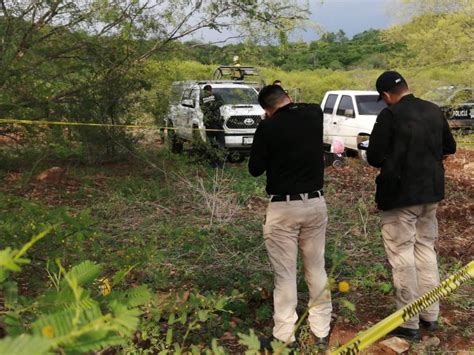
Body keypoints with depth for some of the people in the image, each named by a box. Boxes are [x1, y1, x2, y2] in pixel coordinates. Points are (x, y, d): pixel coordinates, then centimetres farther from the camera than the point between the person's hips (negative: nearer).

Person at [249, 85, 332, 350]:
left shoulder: (268, 127, -12)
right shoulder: (315, 115, 1)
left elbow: (255, 169, -4)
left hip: (283, 207, -4)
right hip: (315, 203, 5)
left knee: (285, 274, 4)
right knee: (317, 269, 14)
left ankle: (285, 336, 11)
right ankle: (322, 332, 22)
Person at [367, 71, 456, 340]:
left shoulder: (390, 115, -16)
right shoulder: (434, 111, 4)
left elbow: (374, 158, -15)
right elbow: (450, 147, 16)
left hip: (400, 195, -7)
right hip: (430, 192, 7)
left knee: (402, 256, 2)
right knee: (426, 250, 17)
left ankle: (409, 324, 9)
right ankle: (430, 315, 26)